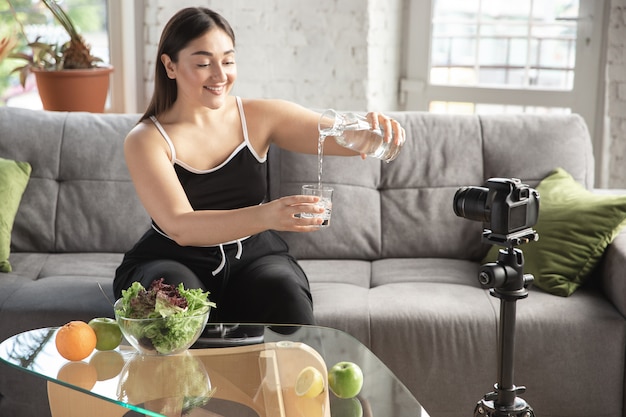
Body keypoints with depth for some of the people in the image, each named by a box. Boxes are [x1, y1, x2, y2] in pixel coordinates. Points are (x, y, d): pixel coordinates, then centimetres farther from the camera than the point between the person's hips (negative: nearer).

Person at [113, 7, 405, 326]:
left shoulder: (261, 117, -1)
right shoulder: (145, 140, -9)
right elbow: (180, 227, -22)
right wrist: (265, 216, -38)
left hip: (253, 258, 2)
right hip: (172, 262, -2)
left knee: (284, 293, -29)